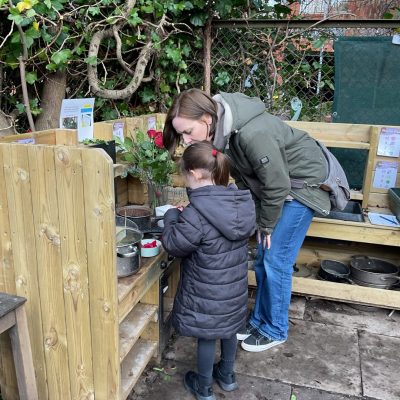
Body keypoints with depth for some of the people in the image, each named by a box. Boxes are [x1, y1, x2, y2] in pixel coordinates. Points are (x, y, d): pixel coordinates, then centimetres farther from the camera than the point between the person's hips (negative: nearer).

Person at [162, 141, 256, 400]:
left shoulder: (196, 214, -29)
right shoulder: (242, 201, -7)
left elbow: (174, 245, -18)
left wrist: (172, 216, -1)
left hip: (207, 291, -6)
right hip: (235, 285, 6)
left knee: (207, 336, 13)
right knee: (230, 329, 25)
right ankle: (227, 375, 47)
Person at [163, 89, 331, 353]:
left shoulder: (253, 133, -37)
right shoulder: (220, 130, -11)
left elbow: (277, 185, -28)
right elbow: (243, 177, 2)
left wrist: (266, 224, -12)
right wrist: (259, 218, 5)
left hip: (302, 184, -8)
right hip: (273, 183, 8)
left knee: (276, 260, -3)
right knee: (262, 259, 12)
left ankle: (275, 330, 17)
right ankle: (259, 320, 29)